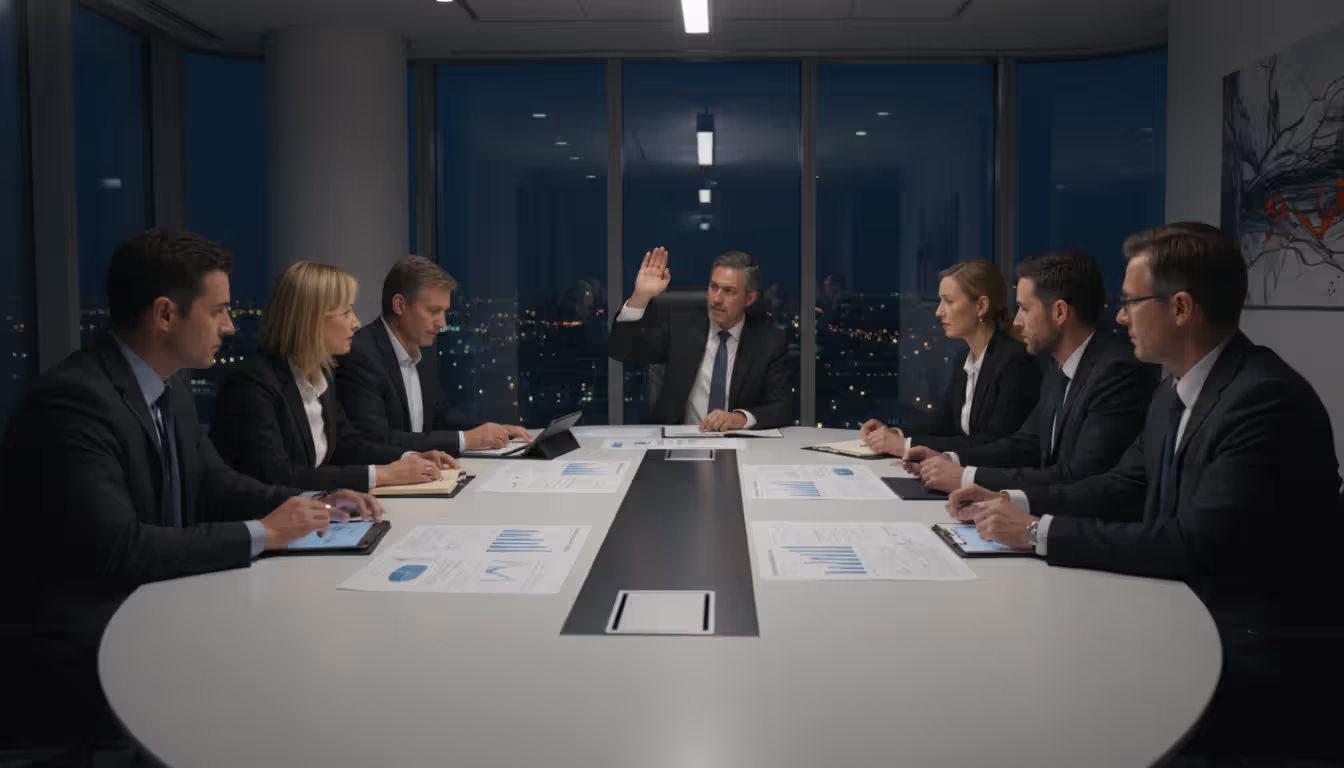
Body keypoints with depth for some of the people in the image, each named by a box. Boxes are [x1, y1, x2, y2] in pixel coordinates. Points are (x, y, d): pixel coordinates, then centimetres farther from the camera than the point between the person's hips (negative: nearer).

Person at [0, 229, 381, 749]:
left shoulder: (170, 386, 6)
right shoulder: (73, 399, -22)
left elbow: (213, 482, 15)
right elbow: (118, 548, -29)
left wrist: (313, 504, -1)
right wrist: (261, 533, -21)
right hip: (77, 652, -8)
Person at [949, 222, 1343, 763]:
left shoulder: (1265, 399, -23)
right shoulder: (1174, 393, 6)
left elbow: (1195, 543, -27)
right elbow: (1124, 487, 15)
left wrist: (1041, 531, -23)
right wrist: (1016, 503, 0)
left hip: (1258, 652, -8)